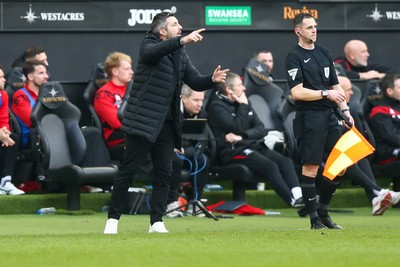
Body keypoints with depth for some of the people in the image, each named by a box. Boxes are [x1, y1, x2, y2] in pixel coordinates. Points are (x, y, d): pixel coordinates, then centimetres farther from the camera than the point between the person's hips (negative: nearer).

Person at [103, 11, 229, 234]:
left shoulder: (181, 54, 15)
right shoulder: (149, 45, -6)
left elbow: (195, 82, 11)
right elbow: (152, 52, -31)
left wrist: (212, 80, -11)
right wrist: (183, 41, -44)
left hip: (166, 123, 6)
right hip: (143, 121, -6)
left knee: (164, 173, 3)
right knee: (127, 170, -3)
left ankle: (157, 222, 8)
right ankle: (113, 218, 3)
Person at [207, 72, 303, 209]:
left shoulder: (242, 102, 20)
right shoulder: (216, 106, -2)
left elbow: (261, 129, 10)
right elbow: (237, 127, -17)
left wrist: (241, 136, -9)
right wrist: (243, 106, -4)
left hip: (253, 145, 7)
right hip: (233, 150, -7)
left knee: (285, 161, -20)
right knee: (270, 166, -30)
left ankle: (298, 196, -37)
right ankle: (293, 201, -34)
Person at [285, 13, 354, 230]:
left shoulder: (324, 53, 16)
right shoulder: (294, 57, -6)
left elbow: (335, 85, 21)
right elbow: (297, 92, -14)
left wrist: (345, 109, 11)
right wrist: (326, 94, -13)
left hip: (328, 116, 7)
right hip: (309, 118, -7)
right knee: (310, 167, -6)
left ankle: (323, 211, 19)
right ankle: (314, 219, -2)